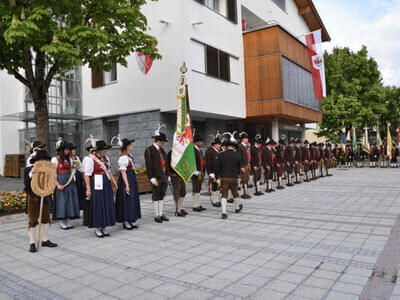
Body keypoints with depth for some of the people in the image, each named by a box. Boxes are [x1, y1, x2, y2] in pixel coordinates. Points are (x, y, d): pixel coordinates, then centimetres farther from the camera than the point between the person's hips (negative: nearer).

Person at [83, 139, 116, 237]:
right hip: (96, 186, -7)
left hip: (106, 185, 7)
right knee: (97, 206, 1)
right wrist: (88, 188, -18)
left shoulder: (106, 158, 10)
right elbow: (87, 175, -14)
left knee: (107, 205, 9)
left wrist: (113, 181, 9)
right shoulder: (90, 159, -11)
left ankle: (104, 227, 20)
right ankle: (97, 228, 13)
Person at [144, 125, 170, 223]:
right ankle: (156, 215, 11)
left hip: (164, 177, 7)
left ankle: (161, 214, 19)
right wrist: (152, 178, -17)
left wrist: (168, 175, 11)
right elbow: (148, 166, -13)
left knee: (162, 196, 11)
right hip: (156, 177, -7)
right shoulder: (149, 150, -9)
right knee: (156, 196, 2)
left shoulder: (162, 150, 13)